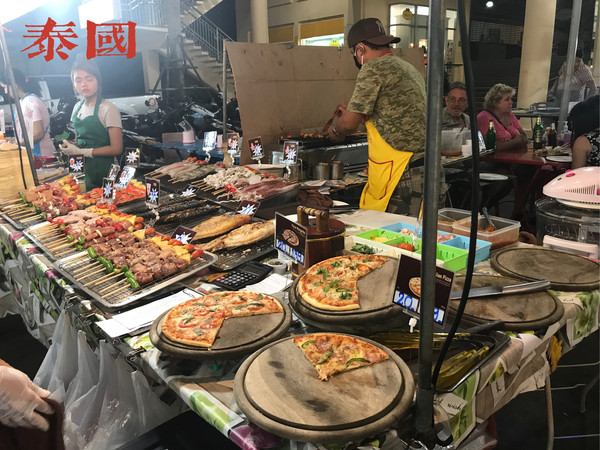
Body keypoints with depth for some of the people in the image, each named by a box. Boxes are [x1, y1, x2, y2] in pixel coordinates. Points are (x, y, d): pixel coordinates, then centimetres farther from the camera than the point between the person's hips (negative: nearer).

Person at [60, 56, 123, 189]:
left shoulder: (108, 109, -12)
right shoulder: (77, 107, 10)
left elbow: (117, 149, -17)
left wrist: (80, 151, -16)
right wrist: (69, 145, 1)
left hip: (102, 172, -6)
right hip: (81, 168, 6)